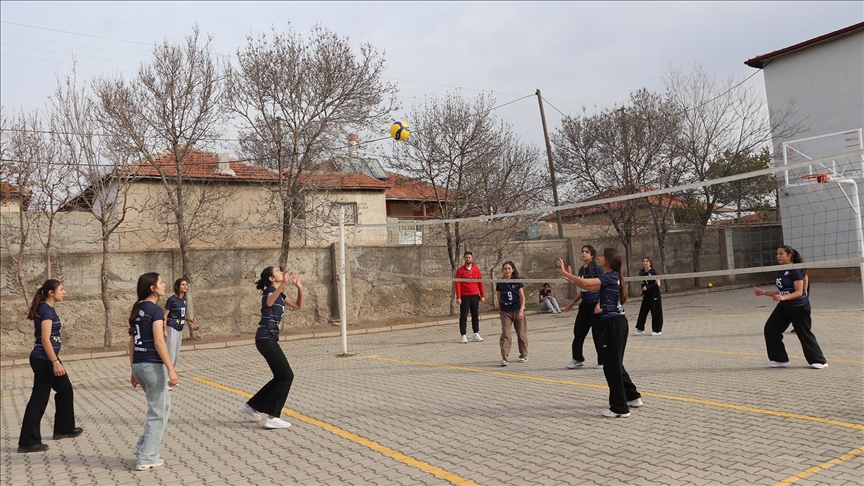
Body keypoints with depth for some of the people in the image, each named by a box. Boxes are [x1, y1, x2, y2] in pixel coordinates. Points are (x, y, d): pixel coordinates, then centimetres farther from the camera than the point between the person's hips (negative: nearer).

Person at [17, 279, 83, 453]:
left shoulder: (48, 309, 12)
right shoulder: (46, 310, -16)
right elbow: (45, 339, -22)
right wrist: (55, 362, -24)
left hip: (47, 359, 10)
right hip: (43, 360, -10)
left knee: (65, 389, 19)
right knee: (39, 399, -4)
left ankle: (63, 429, 29)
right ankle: (28, 442, 2)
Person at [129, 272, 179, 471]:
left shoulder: (137, 310, 12)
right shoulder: (155, 310, -13)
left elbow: (132, 343, 15)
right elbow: (159, 343, -19)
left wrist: (133, 370, 21)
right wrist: (171, 369, -18)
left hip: (139, 365, 9)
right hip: (153, 365, -8)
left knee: (163, 405, 23)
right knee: (157, 412, 4)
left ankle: (144, 446, 25)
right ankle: (146, 458, 9)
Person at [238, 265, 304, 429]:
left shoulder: (279, 294, 16)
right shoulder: (270, 291, -11)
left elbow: (298, 306, 22)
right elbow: (269, 302, -36)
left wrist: (299, 288, 6)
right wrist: (283, 283, -51)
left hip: (269, 340, 9)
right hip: (266, 340, -9)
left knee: (280, 377, 14)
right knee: (287, 376, -8)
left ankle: (251, 406, 23)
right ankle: (272, 417, -6)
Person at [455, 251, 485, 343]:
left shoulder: (476, 269, 8)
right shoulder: (460, 270, -1)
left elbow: (480, 283, 9)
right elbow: (458, 284, -4)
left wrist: (482, 295, 4)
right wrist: (458, 297, -12)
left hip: (475, 296, 3)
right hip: (464, 297, -3)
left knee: (475, 316, 9)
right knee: (463, 317, 0)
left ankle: (476, 334, 18)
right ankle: (464, 336, 4)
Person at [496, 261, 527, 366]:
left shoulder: (517, 282, -2)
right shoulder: (500, 283, 1)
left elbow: (522, 298, -3)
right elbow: (499, 299, 9)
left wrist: (521, 310, -12)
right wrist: (500, 311, 8)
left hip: (517, 310, 0)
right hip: (505, 312, 0)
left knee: (521, 334, 8)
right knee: (505, 334, -9)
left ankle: (524, 355, 23)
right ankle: (504, 357, -9)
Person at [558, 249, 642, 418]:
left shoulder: (610, 277, -15)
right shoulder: (611, 277, 13)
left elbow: (585, 283, -25)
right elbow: (590, 288, 17)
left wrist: (564, 272, -18)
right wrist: (572, 279, 9)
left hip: (613, 324, -10)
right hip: (617, 323, 10)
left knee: (611, 366, -3)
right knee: (616, 364, 19)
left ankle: (620, 408, 2)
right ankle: (633, 397, 31)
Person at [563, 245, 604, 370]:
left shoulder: (597, 269, -9)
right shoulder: (581, 269, 11)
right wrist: (572, 303, 23)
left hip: (595, 305, -7)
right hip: (584, 305, 7)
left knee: (597, 333, 1)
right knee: (578, 331, 5)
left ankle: (602, 361, 13)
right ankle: (578, 359, 13)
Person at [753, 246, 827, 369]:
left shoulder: (795, 270, -15)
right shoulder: (782, 271, 10)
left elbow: (799, 292, -20)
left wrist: (783, 298, -34)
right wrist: (763, 292, 10)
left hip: (799, 307, -8)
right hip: (784, 307, 8)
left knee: (804, 334, -2)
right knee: (770, 328, 1)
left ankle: (820, 361, 13)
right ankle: (780, 359, 9)